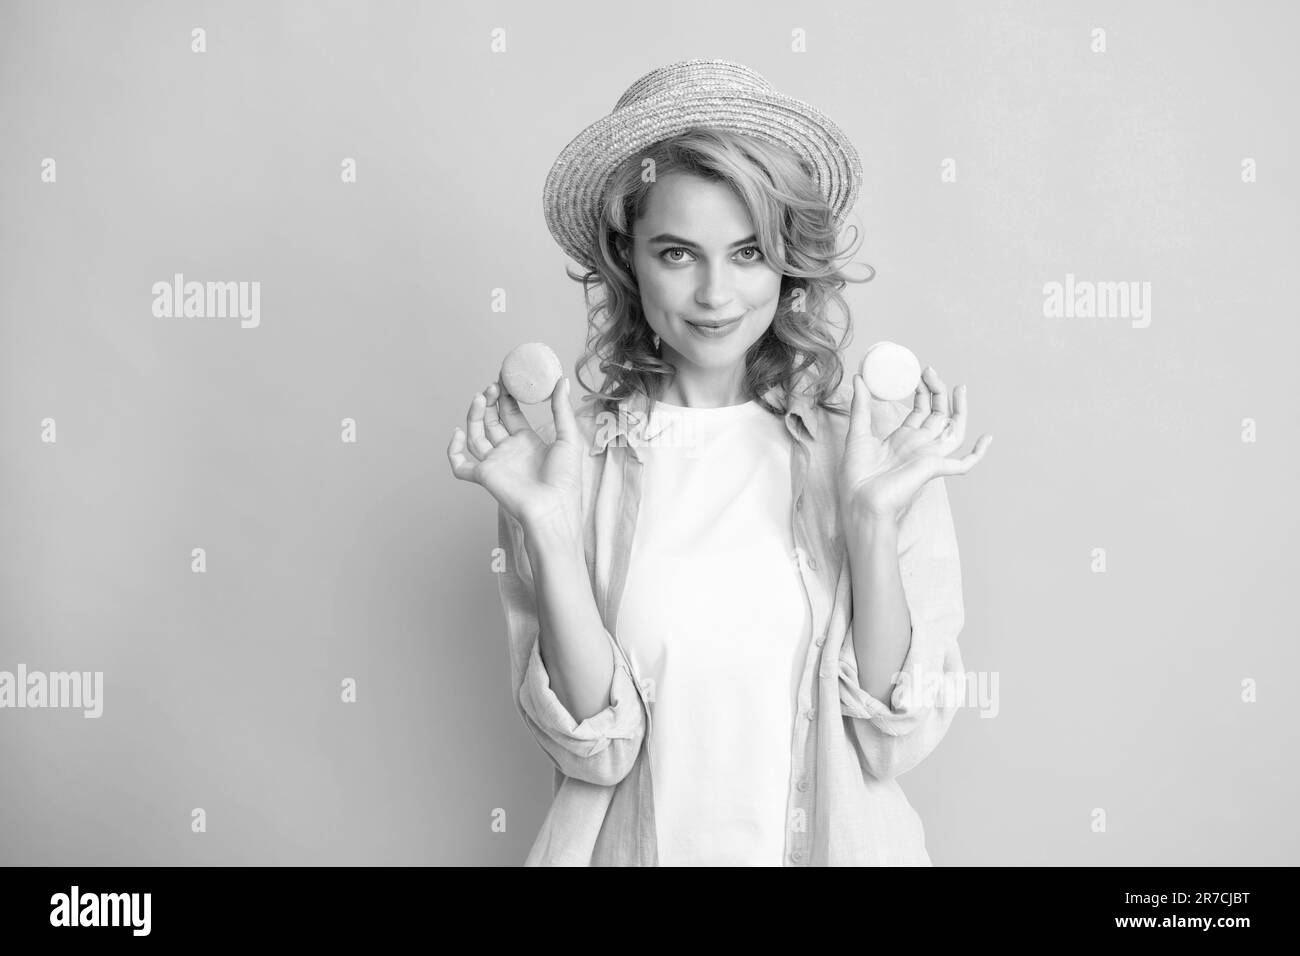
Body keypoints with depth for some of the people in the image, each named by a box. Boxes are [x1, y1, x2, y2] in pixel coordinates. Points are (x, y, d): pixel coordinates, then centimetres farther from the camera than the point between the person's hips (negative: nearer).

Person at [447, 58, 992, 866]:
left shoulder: (880, 439, -11)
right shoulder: (575, 457, -11)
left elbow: (897, 740, -11)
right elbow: (595, 747, -13)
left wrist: (873, 520, -23)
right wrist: (548, 525, -23)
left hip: (837, 838, 1)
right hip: (637, 839, 0)